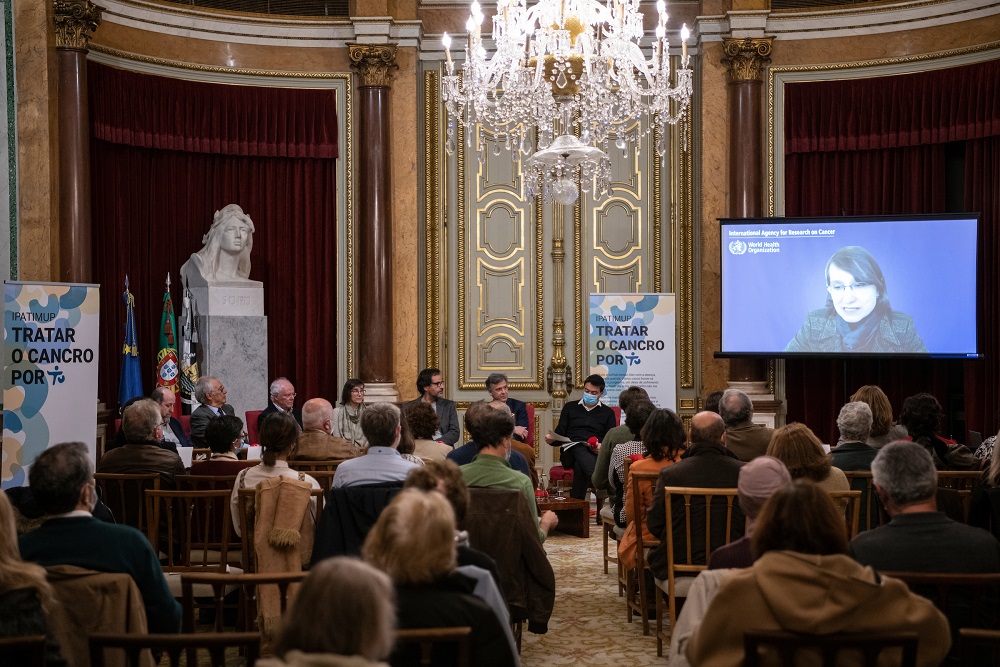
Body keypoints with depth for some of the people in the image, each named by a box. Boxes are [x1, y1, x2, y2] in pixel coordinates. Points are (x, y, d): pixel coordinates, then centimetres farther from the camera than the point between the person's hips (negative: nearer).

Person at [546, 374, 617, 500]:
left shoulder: (608, 413, 21)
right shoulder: (570, 407, 24)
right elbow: (560, 435, 17)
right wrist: (552, 439, -7)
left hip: (595, 454, -1)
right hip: (570, 451, 1)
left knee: (580, 467, -37)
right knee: (579, 449, -38)